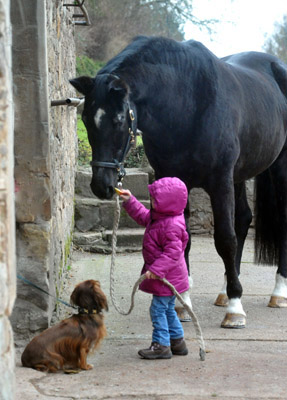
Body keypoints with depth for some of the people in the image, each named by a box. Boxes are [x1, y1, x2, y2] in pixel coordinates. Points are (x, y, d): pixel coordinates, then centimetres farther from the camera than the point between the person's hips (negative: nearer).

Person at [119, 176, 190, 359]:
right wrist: (130, 201, 21)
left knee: (158, 308, -4)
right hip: (165, 275, 11)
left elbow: (172, 252, -30)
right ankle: (177, 341, 29)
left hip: (167, 277, -11)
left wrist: (156, 270, -33)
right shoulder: (157, 216, 4)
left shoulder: (172, 226, -27)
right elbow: (143, 216, 25)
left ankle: (161, 345, 4)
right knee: (168, 309, 19)